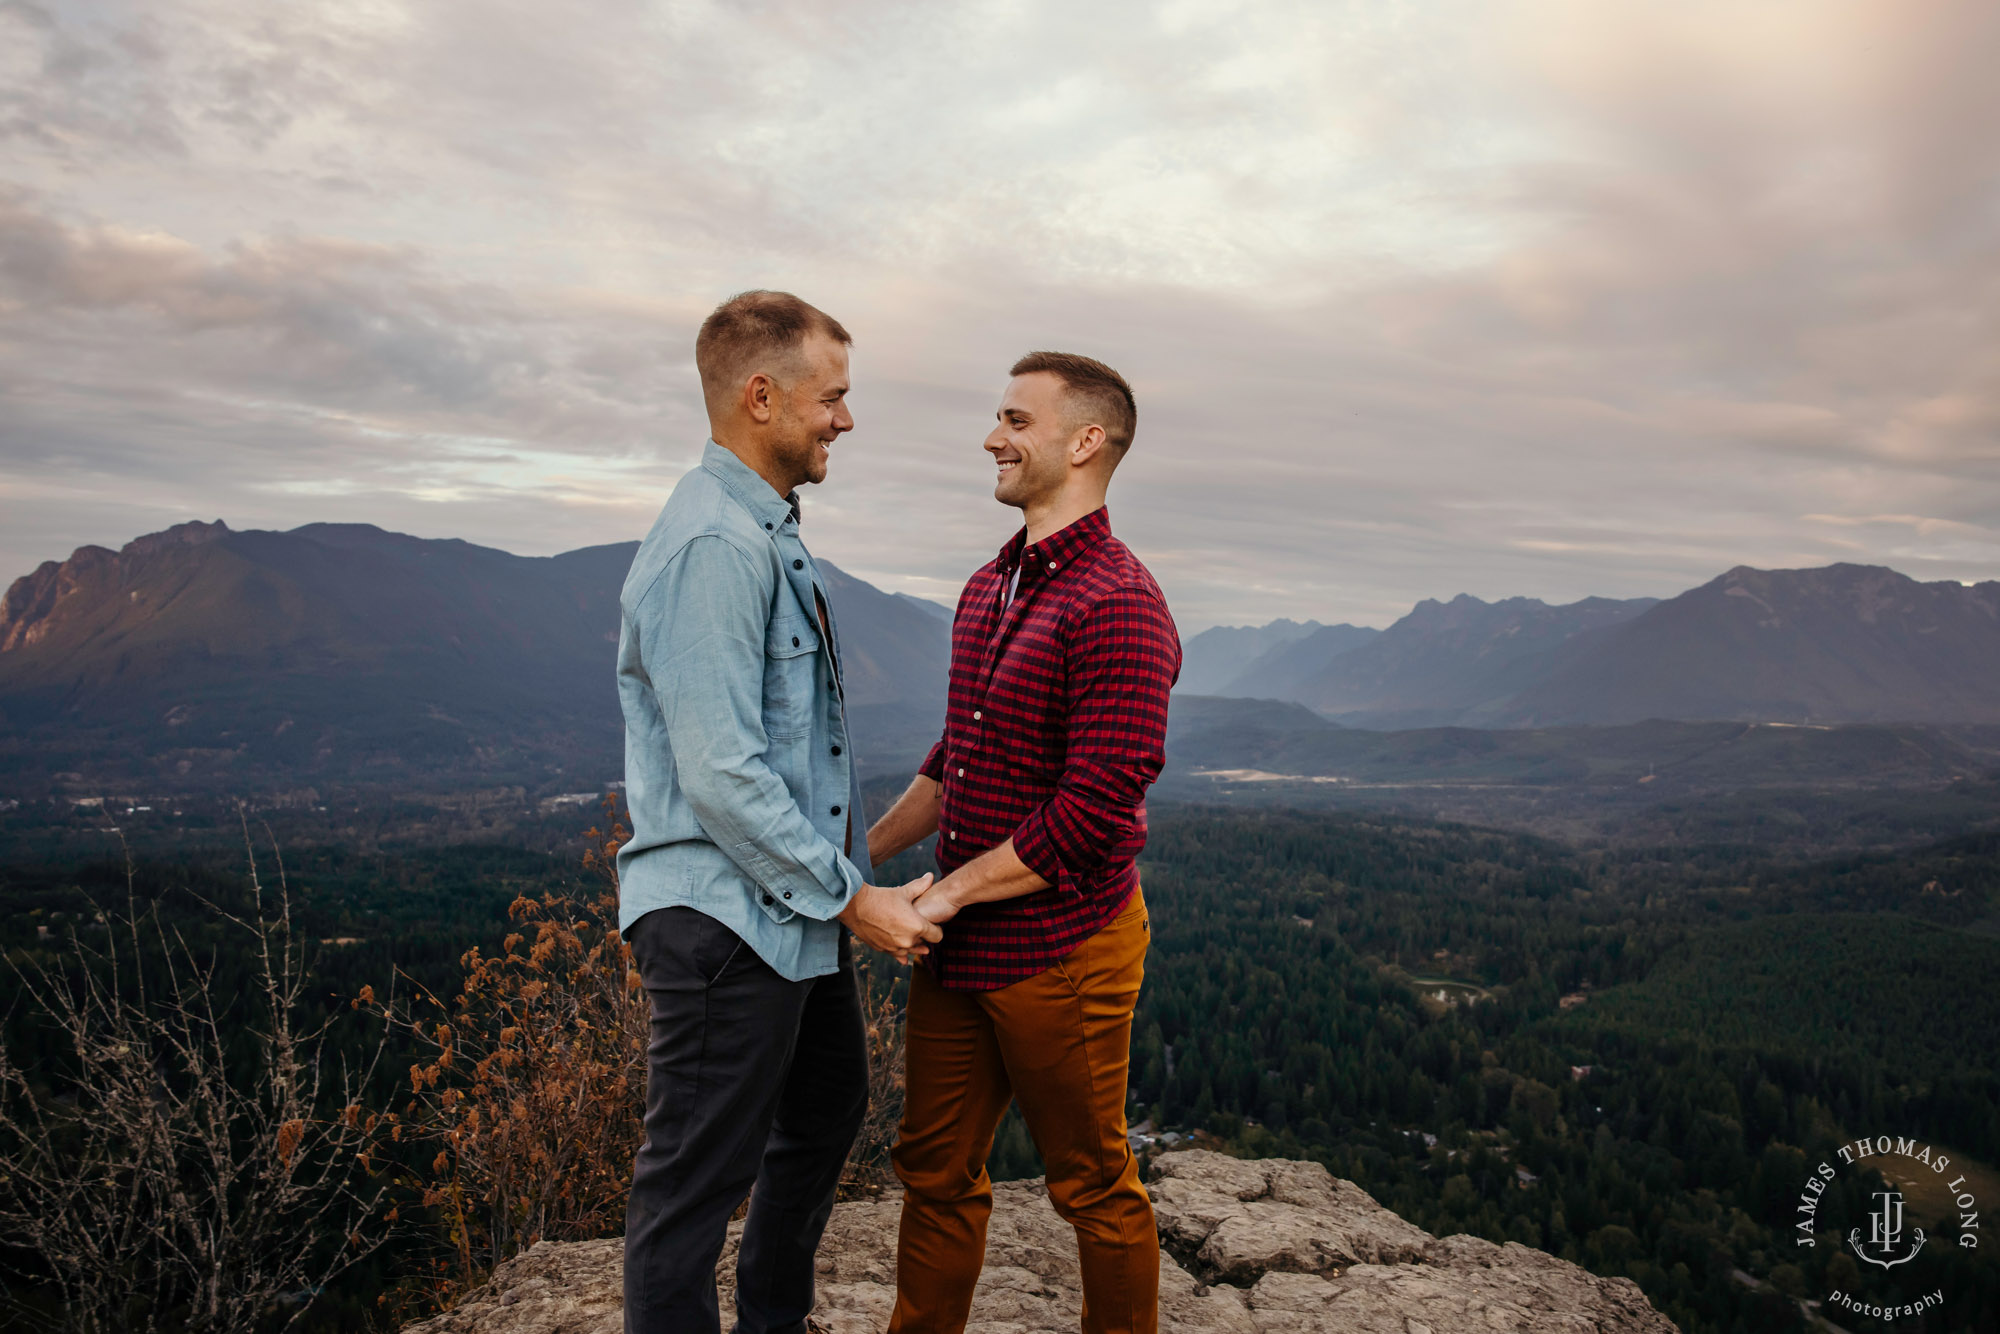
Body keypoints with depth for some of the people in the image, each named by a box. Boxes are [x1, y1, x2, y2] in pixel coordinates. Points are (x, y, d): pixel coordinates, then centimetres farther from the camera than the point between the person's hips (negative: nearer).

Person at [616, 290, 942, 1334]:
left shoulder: (768, 534, 12)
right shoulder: (712, 546, -21)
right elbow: (722, 777, -26)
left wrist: (850, 880, 17)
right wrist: (853, 900, -19)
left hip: (794, 910, 11)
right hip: (725, 922, -11)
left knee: (827, 1112, 26)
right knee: (696, 1182, 3)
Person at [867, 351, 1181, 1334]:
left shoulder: (1118, 606, -19)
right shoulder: (987, 589, 10)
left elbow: (1097, 809, -23)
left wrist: (949, 891, -16)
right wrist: (862, 854, 16)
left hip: (1062, 948, -8)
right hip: (958, 949, 8)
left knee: (1093, 1187, 11)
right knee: (937, 1170, 17)